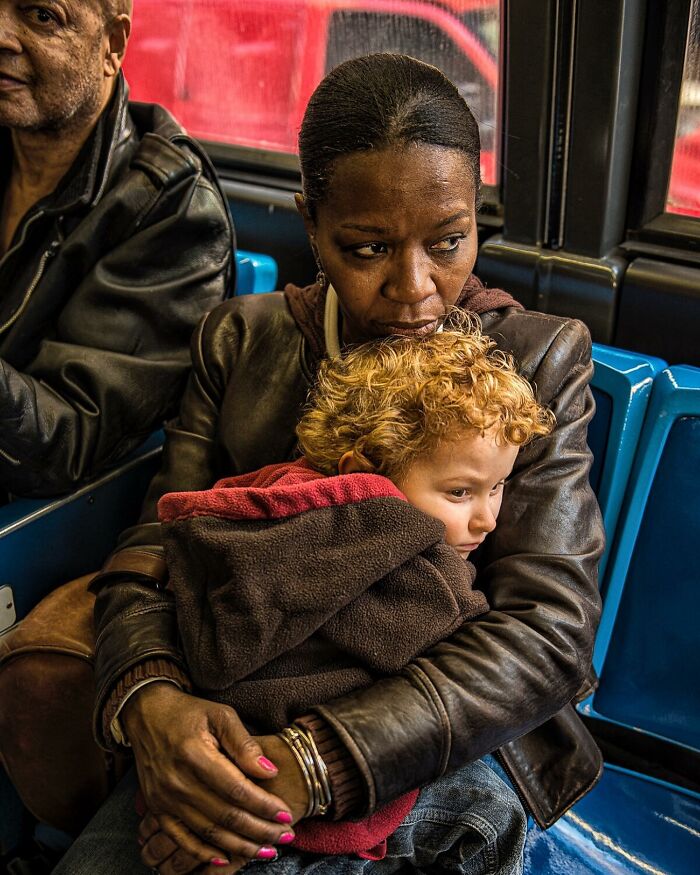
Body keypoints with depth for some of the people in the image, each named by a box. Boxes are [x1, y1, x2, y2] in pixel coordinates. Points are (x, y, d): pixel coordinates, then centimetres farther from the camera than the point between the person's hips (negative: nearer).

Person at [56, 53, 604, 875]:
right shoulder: (240, 340, 4)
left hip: (445, 745, -1)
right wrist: (151, 700, -24)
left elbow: (548, 629, -13)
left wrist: (314, 762, -26)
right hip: (235, 725, 2)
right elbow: (152, 551, 0)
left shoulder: (539, 359, -4)